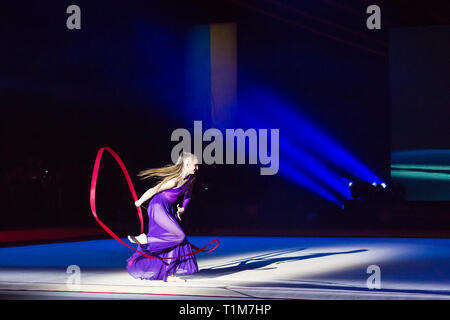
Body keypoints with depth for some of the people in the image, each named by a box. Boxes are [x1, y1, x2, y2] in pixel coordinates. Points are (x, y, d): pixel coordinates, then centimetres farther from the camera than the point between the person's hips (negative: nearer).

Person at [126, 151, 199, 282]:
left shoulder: (191, 179, 2)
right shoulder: (175, 180, -24)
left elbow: (186, 194, 23)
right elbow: (153, 190, -15)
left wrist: (181, 208, 14)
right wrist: (139, 202, -3)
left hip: (168, 210, 9)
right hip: (158, 207, -9)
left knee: (172, 242, 4)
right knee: (179, 236, -15)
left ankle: (168, 274, 8)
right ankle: (143, 239, -7)